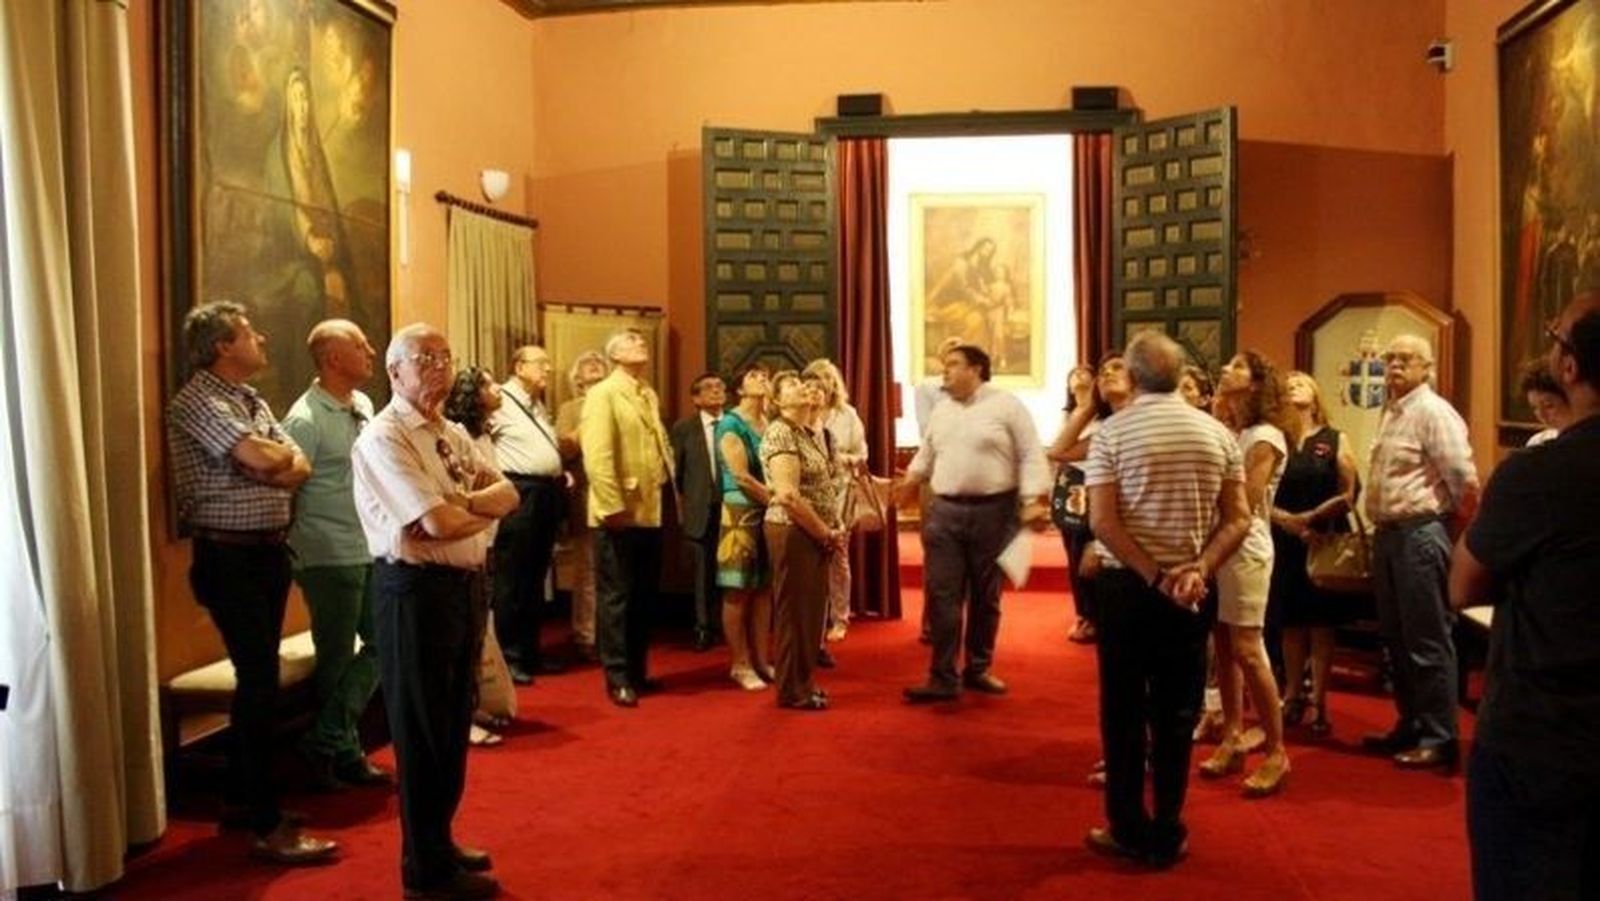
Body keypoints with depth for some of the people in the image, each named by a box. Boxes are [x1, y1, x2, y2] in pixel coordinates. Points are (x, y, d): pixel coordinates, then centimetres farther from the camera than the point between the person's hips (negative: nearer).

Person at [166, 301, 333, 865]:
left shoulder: (253, 401, 15)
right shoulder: (196, 400, -12)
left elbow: (299, 468, 7)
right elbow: (262, 457, -24)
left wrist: (266, 465, -13)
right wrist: (277, 456, -2)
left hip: (269, 550, 9)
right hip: (230, 557, -9)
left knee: (258, 677, 15)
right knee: (260, 682, -9)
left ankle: (241, 797, 28)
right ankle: (267, 828, -3)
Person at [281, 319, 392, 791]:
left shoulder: (364, 406, 9)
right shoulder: (306, 419, -15)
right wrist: (299, 556, -13)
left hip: (371, 550, 8)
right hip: (331, 558, -8)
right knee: (338, 658, 5)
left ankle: (329, 741, 21)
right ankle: (341, 752, 22)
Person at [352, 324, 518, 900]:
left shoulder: (455, 434, 13)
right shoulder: (384, 438, -14)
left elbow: (508, 494, 4)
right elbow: (438, 523, -23)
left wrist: (460, 505, -16)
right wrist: (485, 508, -3)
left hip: (467, 583, 9)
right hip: (417, 589, -8)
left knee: (454, 722, 19)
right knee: (423, 728, 4)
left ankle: (440, 843, 36)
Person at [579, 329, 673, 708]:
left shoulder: (649, 395, 17)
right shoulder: (603, 394, -7)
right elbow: (597, 457, -16)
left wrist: (667, 488, 11)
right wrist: (613, 506, -20)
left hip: (650, 512, 7)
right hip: (620, 514, -7)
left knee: (643, 596, 13)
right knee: (616, 597, 1)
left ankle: (638, 671, 23)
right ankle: (618, 678, 9)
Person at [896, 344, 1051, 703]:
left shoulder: (1007, 405, -4)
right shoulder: (941, 410, 13)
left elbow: (1031, 456, -8)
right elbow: (926, 454, 23)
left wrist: (1035, 501, -17)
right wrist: (911, 480, 6)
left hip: (993, 512, -4)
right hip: (945, 511, 4)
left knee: (985, 596, 9)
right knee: (942, 595, -2)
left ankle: (978, 669, 24)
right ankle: (943, 678, 1)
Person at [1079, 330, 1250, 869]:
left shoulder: (1113, 432, -7)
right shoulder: (1218, 433, 3)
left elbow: (1102, 522, -16)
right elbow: (1238, 520, -2)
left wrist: (1154, 576, -14)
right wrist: (1197, 571, -10)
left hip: (1125, 585, -2)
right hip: (1188, 590, 3)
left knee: (1124, 709, 9)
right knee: (1176, 712, 10)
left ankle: (1128, 831, 16)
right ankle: (1166, 836, 16)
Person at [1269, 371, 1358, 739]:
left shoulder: (1335, 440, 3)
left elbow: (1349, 494, -3)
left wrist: (1313, 516, -15)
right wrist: (1290, 521, -14)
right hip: (1285, 542, 1)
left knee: (1322, 624, 3)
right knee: (1292, 623, 8)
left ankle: (1319, 704, 11)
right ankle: (1293, 698, 19)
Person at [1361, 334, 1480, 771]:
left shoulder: (1433, 411, -12)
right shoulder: (1390, 412, 16)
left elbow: (1464, 480, -18)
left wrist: (1458, 531, -7)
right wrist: (1379, 529, 17)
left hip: (1420, 533, -9)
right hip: (1388, 533, 10)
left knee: (1427, 640, -3)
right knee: (1395, 637, 16)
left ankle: (1439, 739, 6)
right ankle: (1409, 726, 27)